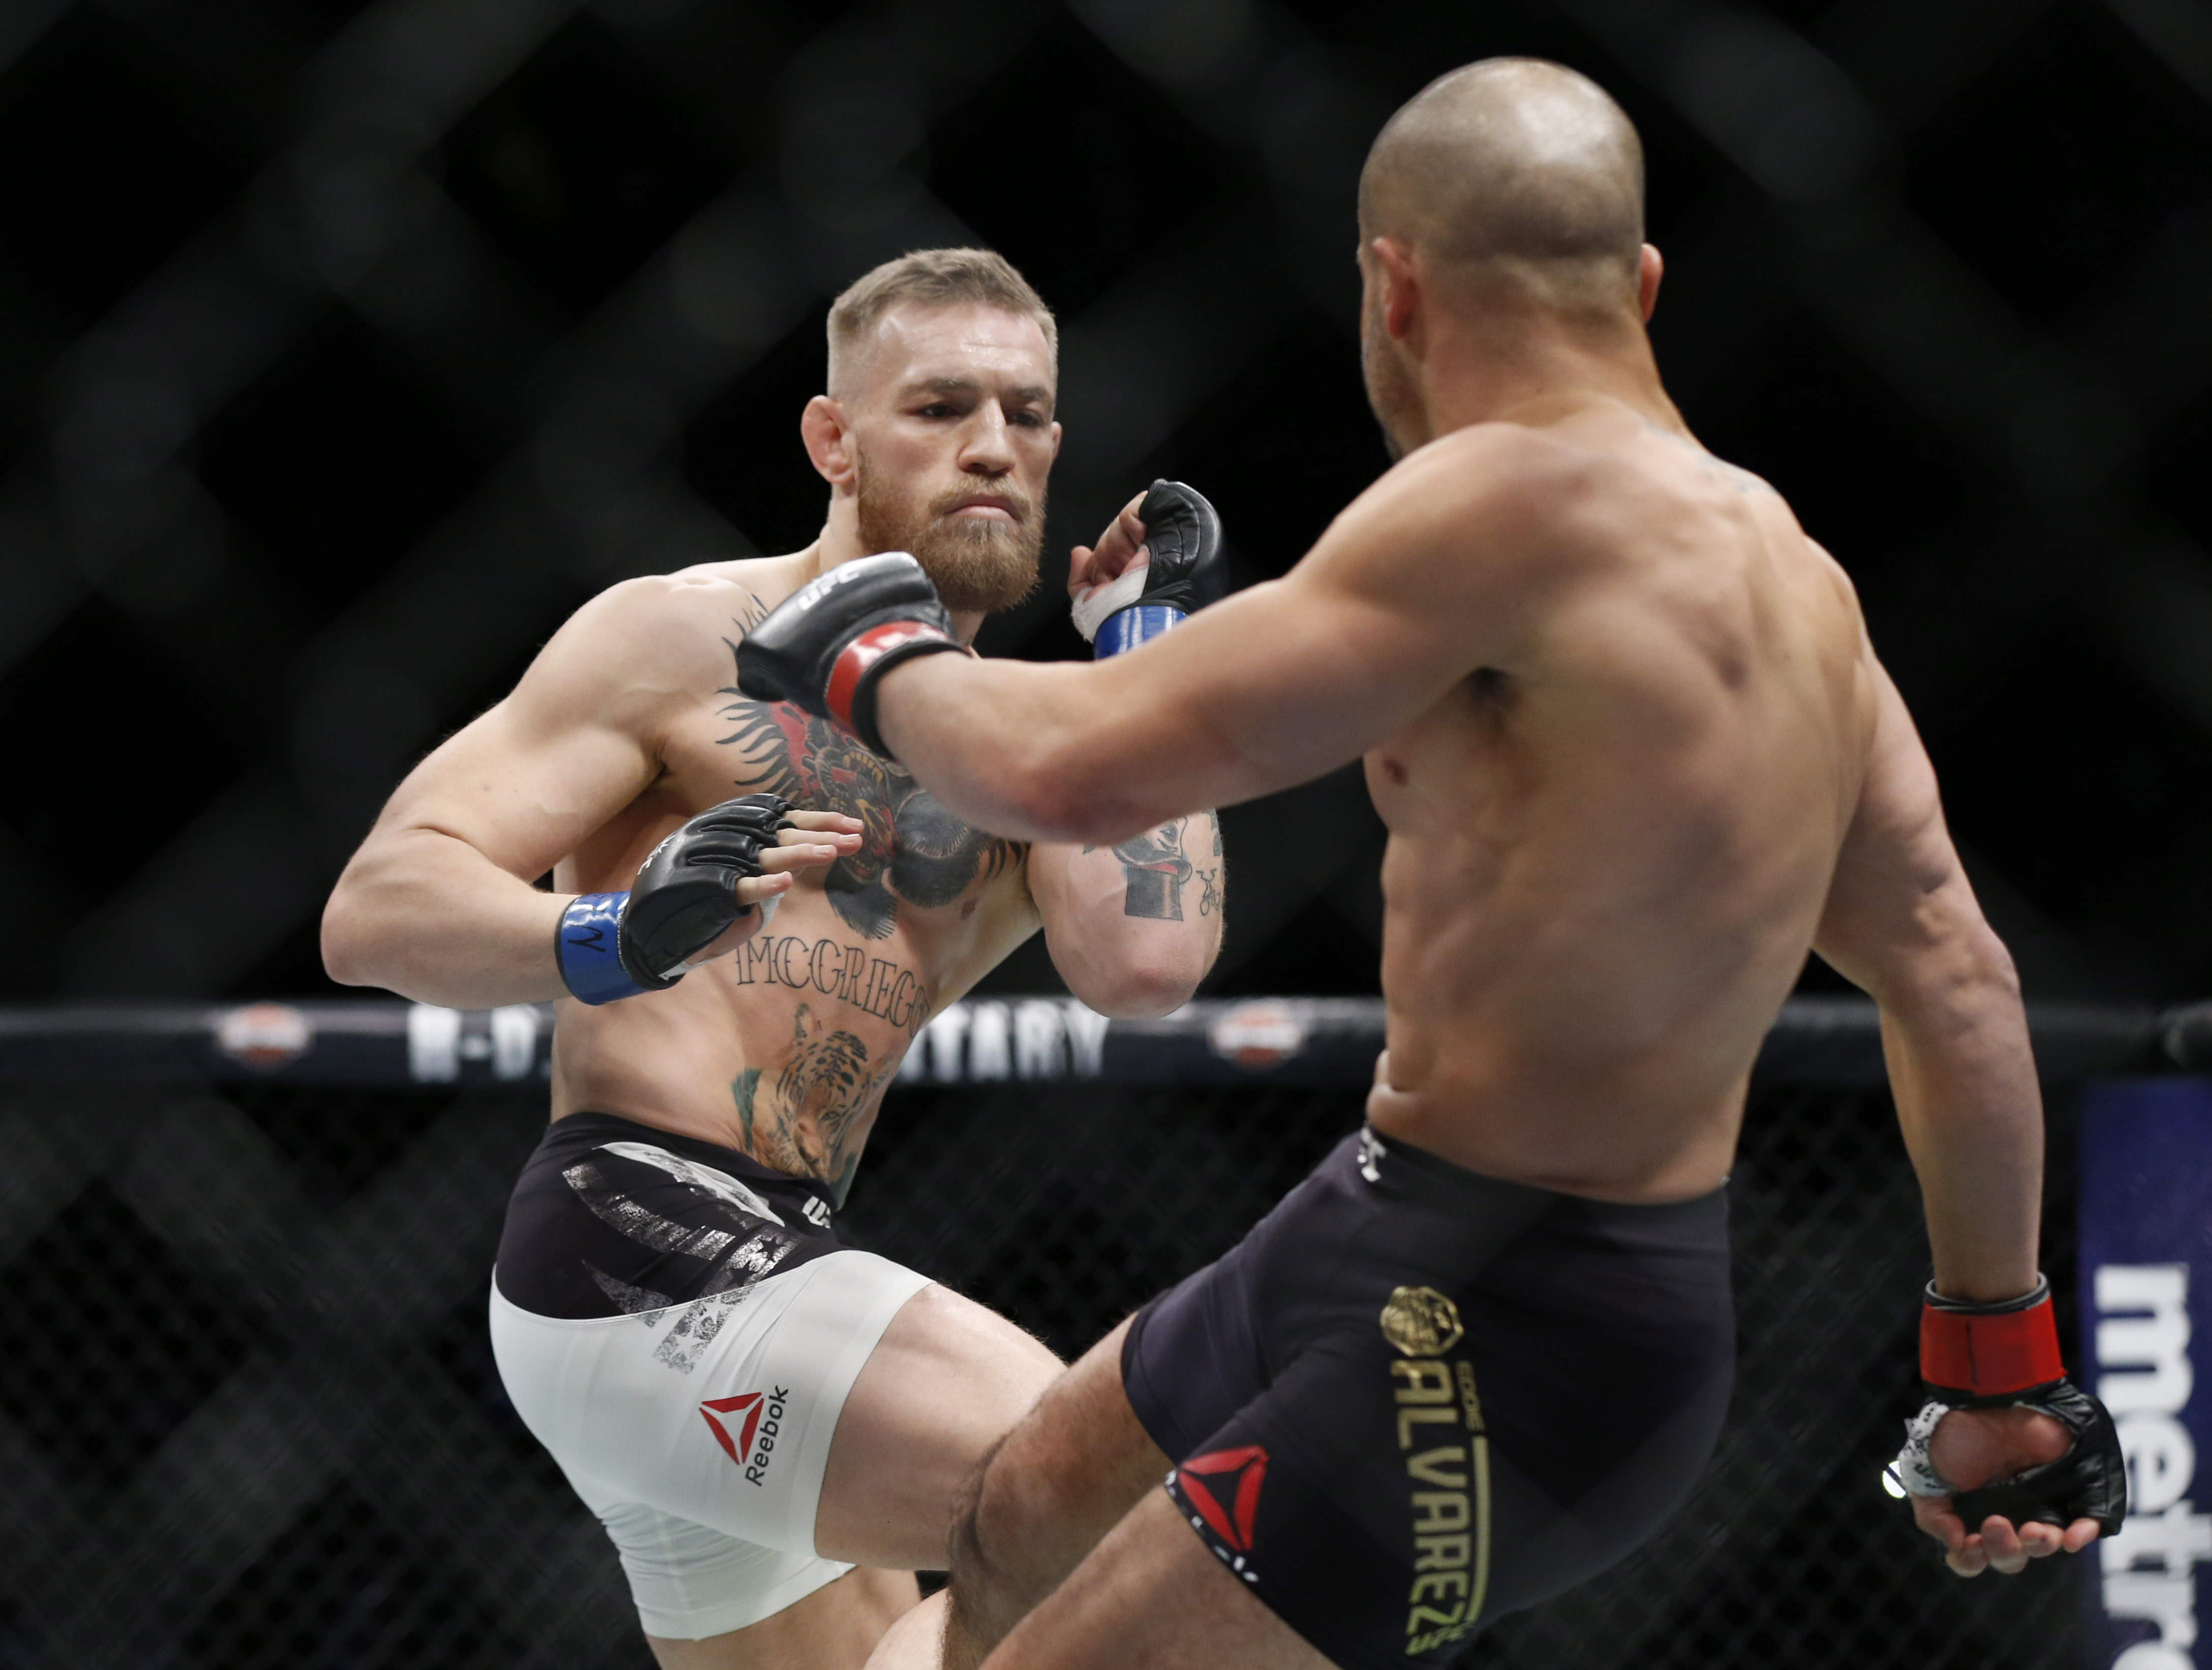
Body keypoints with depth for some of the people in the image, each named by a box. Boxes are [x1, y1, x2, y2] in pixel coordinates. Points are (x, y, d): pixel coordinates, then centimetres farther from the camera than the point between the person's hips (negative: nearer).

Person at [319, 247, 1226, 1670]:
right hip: (645, 1257, -9)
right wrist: (618, 940, -29)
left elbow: (1143, 965, -4)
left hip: (765, 1274, 9)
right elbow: (376, 909, -10)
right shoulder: (691, 636, -1)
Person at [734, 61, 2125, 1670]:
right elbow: (1953, 978, 12)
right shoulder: (1785, 574, 3)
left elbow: (1076, 769, -24)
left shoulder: (1530, 500, -24)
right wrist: (2003, 1366, 22)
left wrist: (878, 662, -2)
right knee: (1015, 1540, 27)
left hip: (1501, 1356, -10)